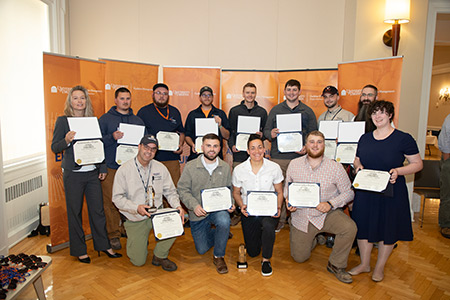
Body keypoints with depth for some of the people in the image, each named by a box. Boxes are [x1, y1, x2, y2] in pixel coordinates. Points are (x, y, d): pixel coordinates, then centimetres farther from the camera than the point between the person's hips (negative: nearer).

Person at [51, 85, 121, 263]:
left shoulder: (92, 120, 10)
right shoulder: (63, 120, -1)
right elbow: (54, 148, -3)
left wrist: (103, 168, 9)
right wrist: (67, 140, -23)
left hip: (92, 172, 3)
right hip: (73, 173, -3)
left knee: (98, 209, 7)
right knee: (75, 212, 6)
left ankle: (103, 245, 21)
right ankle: (79, 250, 19)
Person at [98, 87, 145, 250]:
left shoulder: (138, 120, 16)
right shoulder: (105, 119, 6)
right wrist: (112, 137, -17)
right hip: (111, 167, -2)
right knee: (111, 202, -2)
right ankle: (114, 234, 10)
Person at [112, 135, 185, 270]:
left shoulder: (160, 168, 2)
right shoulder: (124, 170, -8)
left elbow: (170, 191, 4)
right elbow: (117, 198, -10)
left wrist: (178, 206, -16)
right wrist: (136, 208, -27)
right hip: (135, 218, -2)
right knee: (138, 261, -4)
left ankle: (160, 256, -2)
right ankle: (135, 240, 33)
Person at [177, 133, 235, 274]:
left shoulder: (225, 167, 1)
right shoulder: (190, 166, -6)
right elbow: (183, 190, -7)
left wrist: (230, 204, -11)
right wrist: (194, 205, -23)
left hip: (218, 209, 0)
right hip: (198, 214, 0)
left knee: (224, 220, -36)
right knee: (202, 249, 6)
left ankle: (219, 256, -11)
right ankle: (217, 232, 40)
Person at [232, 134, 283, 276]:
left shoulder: (274, 168, -6)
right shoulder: (239, 170, -5)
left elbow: (279, 192, 4)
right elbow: (236, 192, 7)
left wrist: (278, 208, -14)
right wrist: (242, 206, -12)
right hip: (248, 212, 2)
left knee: (268, 226, -37)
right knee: (252, 252, 5)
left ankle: (266, 260, -8)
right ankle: (260, 233, 42)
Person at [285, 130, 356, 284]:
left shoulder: (335, 167, -11)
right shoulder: (294, 164, -4)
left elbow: (348, 192, -6)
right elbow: (287, 188, 8)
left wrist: (331, 204, -23)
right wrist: (288, 201, -13)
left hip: (327, 213, -1)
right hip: (301, 215, 2)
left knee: (350, 228, -31)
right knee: (299, 257, 6)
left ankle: (336, 265, -4)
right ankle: (312, 237, 41)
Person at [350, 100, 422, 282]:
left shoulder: (403, 139, -7)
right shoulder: (365, 138, 7)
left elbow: (418, 164, -6)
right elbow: (357, 159, 17)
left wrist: (398, 171, -23)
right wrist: (358, 166, -6)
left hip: (391, 192, -4)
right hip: (365, 191, 4)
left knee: (388, 229, 9)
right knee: (363, 226, 11)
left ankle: (380, 267, 29)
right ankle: (364, 264, 30)